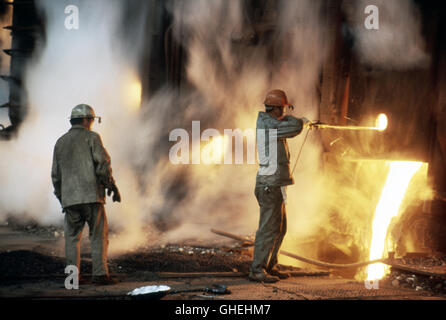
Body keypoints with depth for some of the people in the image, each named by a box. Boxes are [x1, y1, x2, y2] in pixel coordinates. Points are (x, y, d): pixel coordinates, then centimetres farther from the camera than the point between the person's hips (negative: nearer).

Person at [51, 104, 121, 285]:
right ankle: (100, 274, -5)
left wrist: (61, 198, 24)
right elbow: (103, 164, -9)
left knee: (72, 237, 9)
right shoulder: (91, 137, 0)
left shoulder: (60, 142, 16)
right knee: (99, 236, -1)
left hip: (69, 198, 5)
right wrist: (111, 185, 1)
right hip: (91, 195, -5)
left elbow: (56, 175, 18)